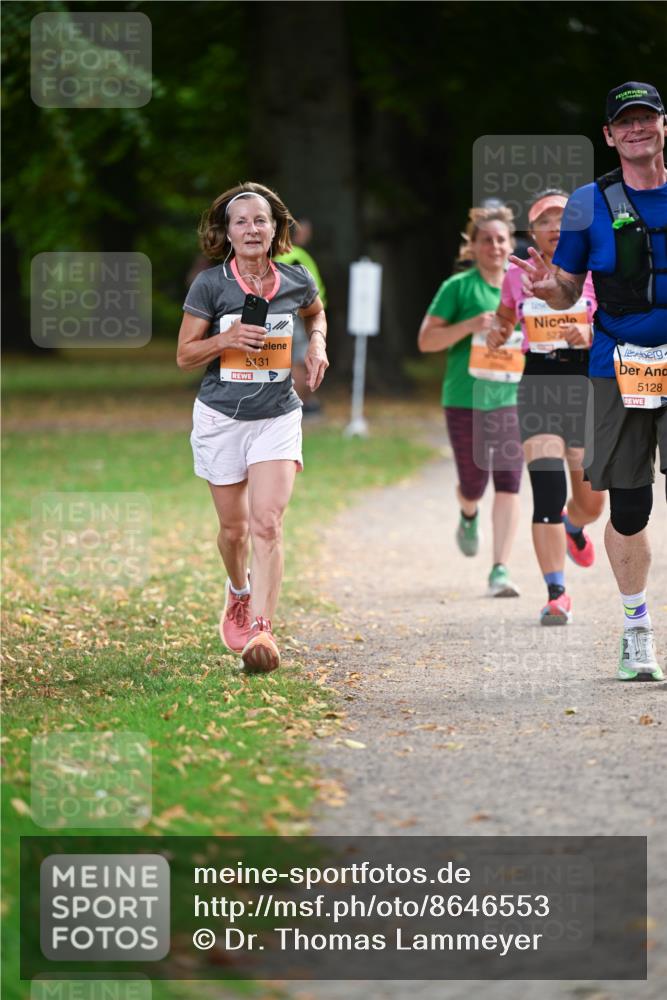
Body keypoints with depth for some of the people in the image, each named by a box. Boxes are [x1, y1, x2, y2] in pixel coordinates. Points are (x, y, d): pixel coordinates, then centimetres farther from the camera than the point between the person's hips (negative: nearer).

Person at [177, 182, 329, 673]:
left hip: (278, 416, 0)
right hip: (222, 417, 0)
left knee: (267, 524, -16)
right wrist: (225, 339, -20)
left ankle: (261, 631, -19)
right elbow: (185, 356, -2)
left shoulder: (296, 280, 0)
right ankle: (239, 591, 43)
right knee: (235, 528, 11)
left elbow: (316, 312, 24)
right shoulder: (210, 284, -7)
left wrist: (317, 346, 4)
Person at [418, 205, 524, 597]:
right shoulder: (458, 287, -4)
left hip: (512, 398, 2)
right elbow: (426, 340, -6)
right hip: (466, 399, -2)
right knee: (473, 485, 7)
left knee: (509, 484, -8)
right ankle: (469, 517, 45)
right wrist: (469, 326, -19)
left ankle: (501, 571, -7)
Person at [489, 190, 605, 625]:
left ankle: (573, 526, 48)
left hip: (587, 387, 0)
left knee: (591, 502, 8)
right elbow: (507, 316, 22)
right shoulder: (518, 275, 4)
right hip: (539, 387, 0)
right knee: (547, 489, -16)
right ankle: (557, 595, -14)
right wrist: (498, 335, -1)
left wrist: (591, 334, -23)